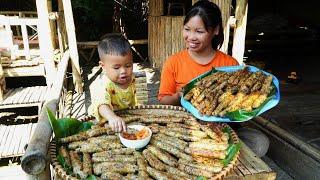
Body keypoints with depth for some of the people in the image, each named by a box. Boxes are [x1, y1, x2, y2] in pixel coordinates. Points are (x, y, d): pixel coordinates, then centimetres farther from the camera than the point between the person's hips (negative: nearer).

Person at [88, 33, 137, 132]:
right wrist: (112, 117, -60)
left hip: (127, 117, 2)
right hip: (105, 121, -1)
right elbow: (101, 104, -44)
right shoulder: (102, 84, -25)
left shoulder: (130, 78, -4)